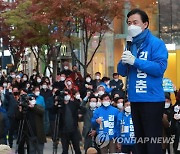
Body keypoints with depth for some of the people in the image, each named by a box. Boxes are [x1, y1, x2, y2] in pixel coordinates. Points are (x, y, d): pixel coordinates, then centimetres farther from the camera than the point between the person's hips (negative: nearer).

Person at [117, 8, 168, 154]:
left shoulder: (156, 43, -8)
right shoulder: (130, 46, 13)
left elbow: (160, 68, -19)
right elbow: (122, 72, 14)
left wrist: (136, 61, -21)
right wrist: (123, 62, -8)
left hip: (152, 99, -7)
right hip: (135, 99, 7)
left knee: (153, 141, -4)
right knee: (140, 139, 15)